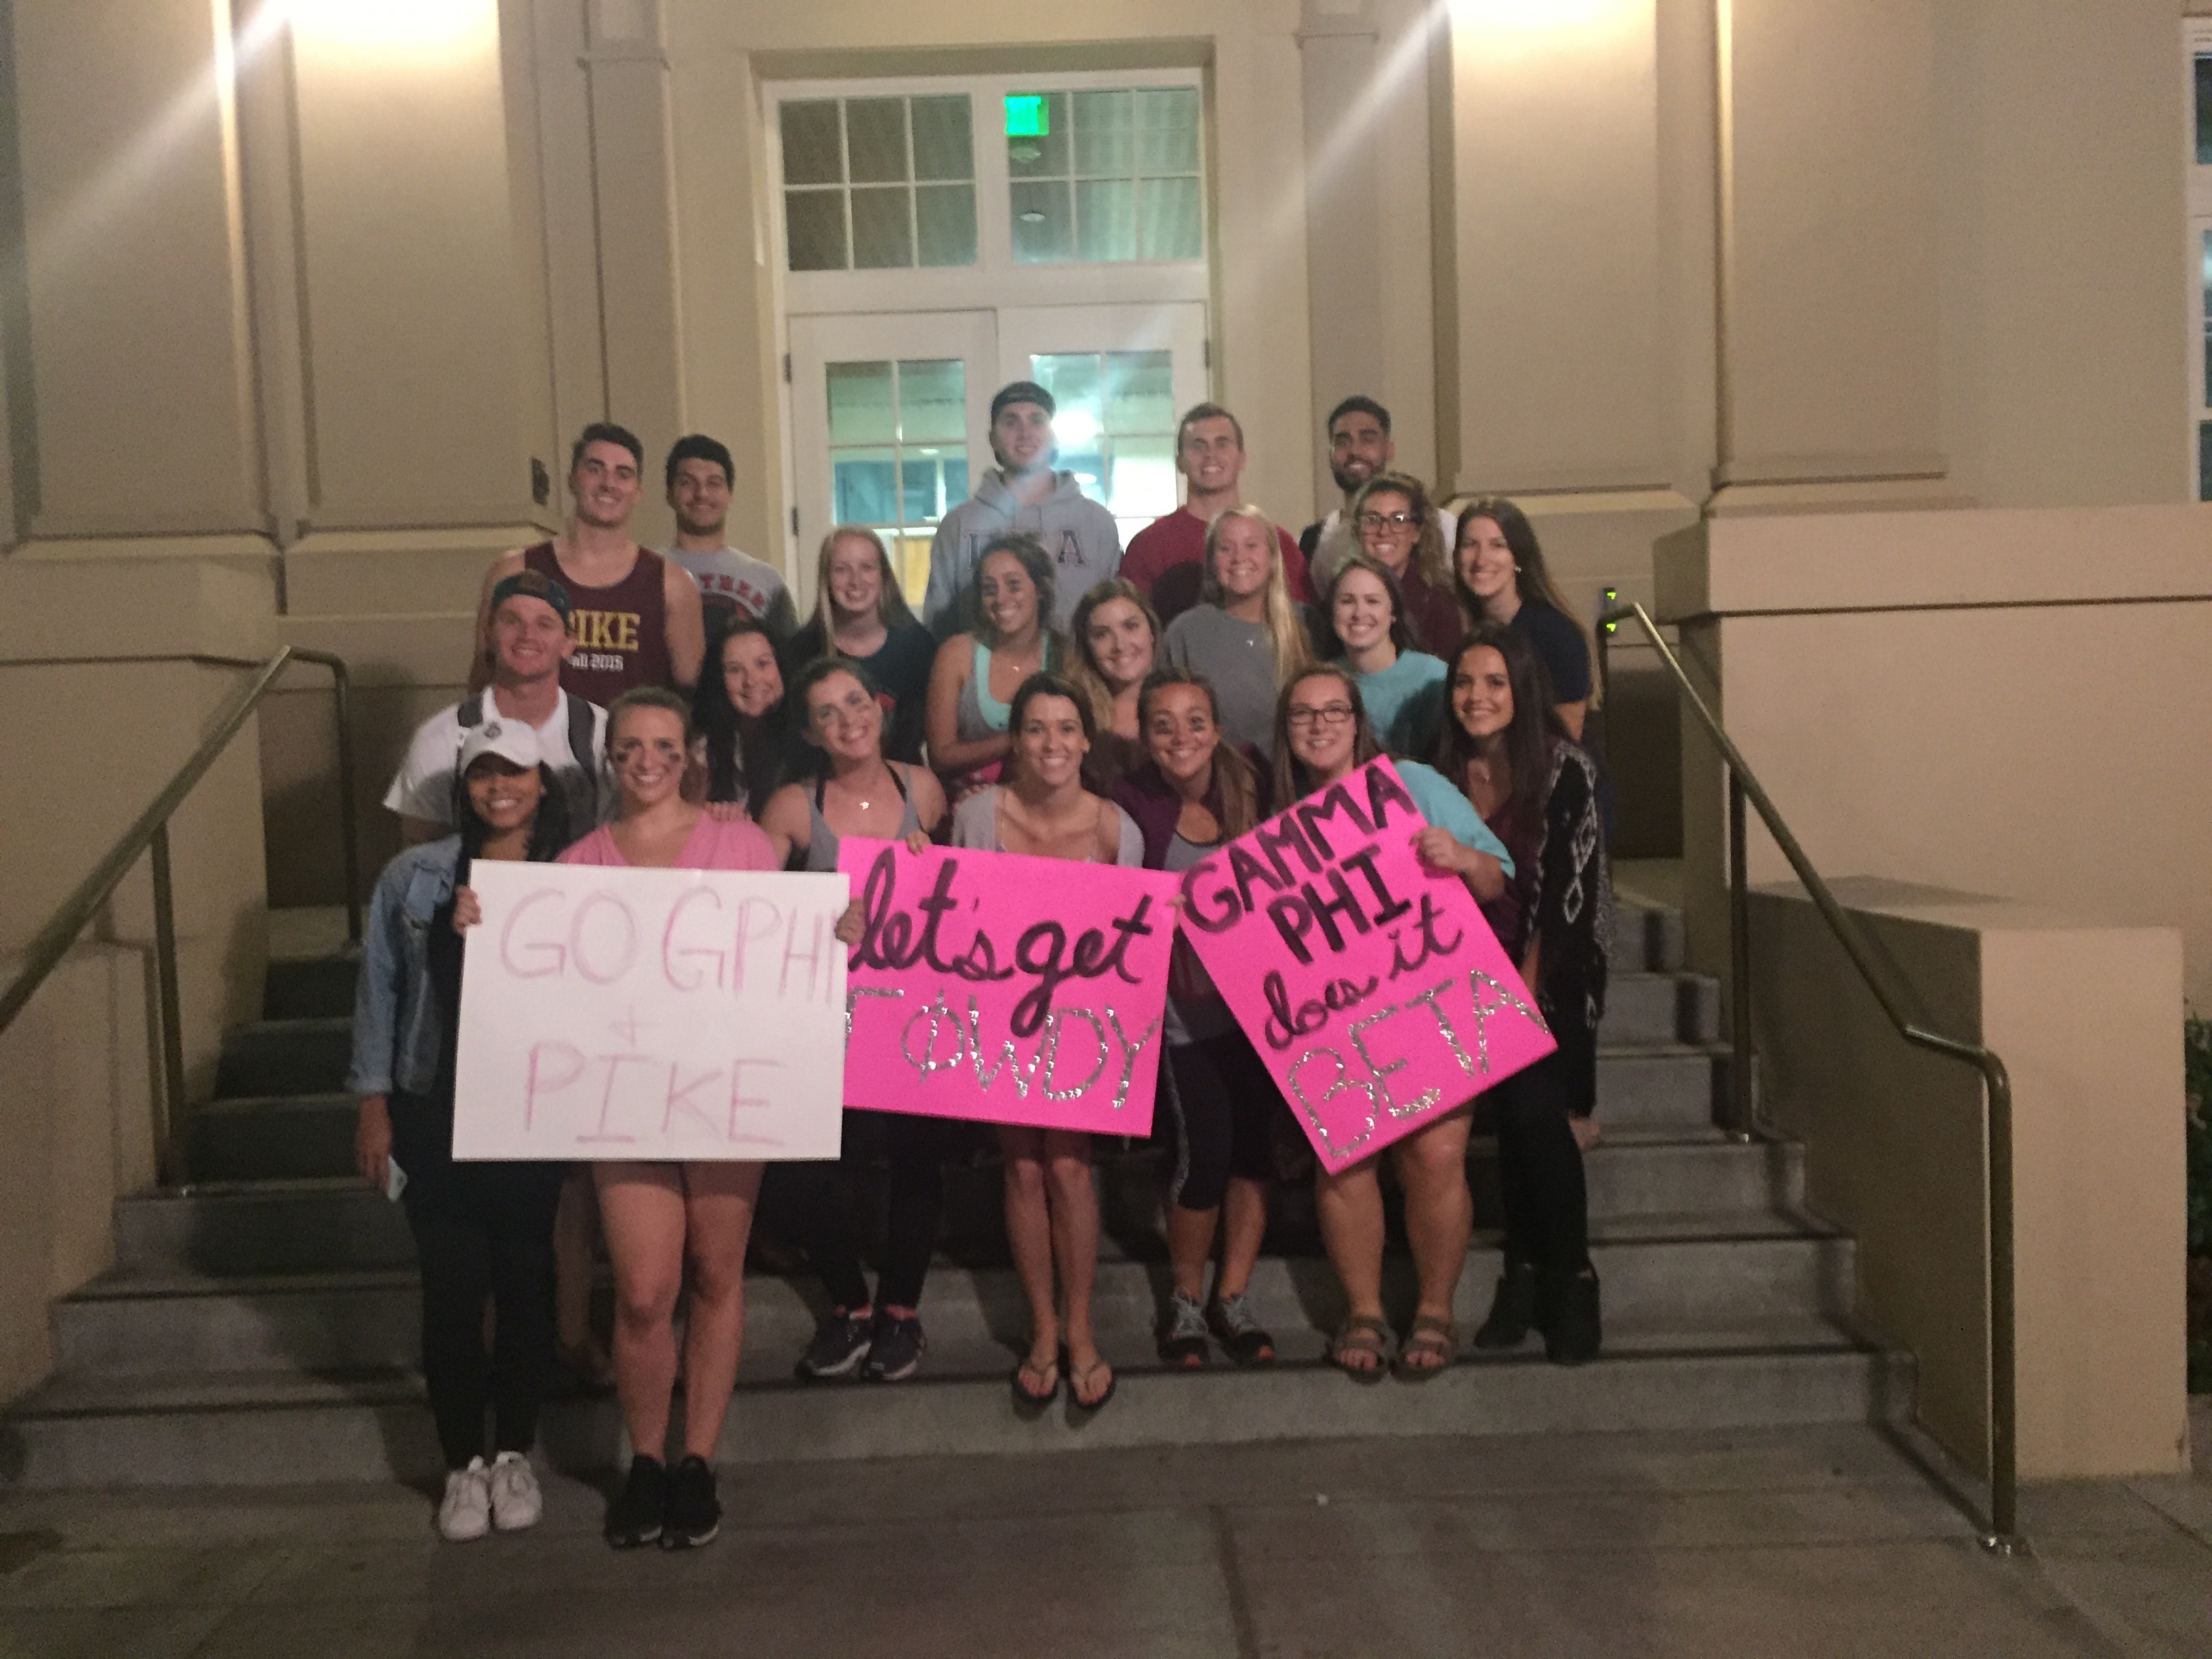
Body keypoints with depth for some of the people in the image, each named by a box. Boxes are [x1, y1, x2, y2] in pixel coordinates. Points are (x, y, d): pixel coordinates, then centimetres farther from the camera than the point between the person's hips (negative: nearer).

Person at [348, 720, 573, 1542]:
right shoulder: (414, 876, 2)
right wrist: (373, 1102, 1)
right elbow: (380, 988, 4)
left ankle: (513, 1454, 25)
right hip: (436, 1113, 0)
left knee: (526, 1283, 8)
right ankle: (462, 1462, 19)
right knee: (451, 1287, 4)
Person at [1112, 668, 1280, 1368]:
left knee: (1255, 1144, 5)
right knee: (1205, 1153, -6)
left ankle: (1231, 1299, 22)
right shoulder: (1133, 804, -9)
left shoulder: (1249, 790, 1)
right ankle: (1185, 1299, 17)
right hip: (1185, 1008, -3)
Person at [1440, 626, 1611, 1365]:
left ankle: (1570, 1281, -1)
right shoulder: (1447, 774, 3)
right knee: (1515, 1113, -2)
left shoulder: (1565, 770, -12)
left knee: (1535, 1110, -15)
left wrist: (1526, 991, -15)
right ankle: (1526, 1277, 9)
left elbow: (1565, 890, -14)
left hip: (1554, 970, -4)